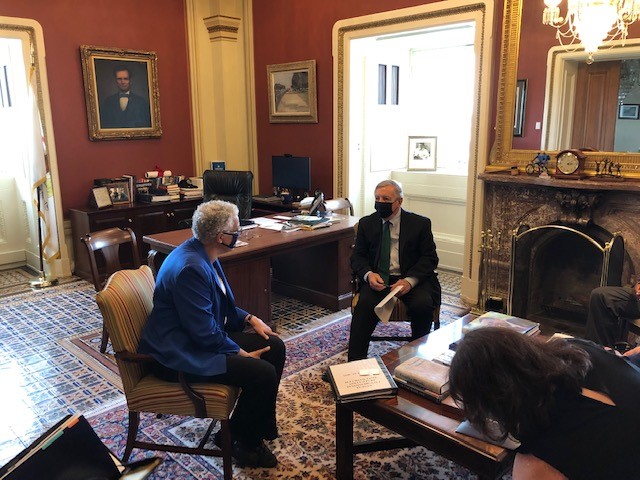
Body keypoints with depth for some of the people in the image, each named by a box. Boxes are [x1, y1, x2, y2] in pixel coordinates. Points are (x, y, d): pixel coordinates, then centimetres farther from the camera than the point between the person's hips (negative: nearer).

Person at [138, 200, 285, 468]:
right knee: (263, 373, -22)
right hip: (181, 354, -11)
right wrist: (241, 353, -15)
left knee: (274, 346, 5)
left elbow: (219, 305, 18)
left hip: (204, 337, 11)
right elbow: (204, 333, -27)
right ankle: (236, 440, 5)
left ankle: (261, 424, 19)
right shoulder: (190, 268, -28)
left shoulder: (203, 255, 4)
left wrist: (250, 318, 4)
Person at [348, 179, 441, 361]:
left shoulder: (420, 223, 3)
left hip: (412, 280, -1)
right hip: (378, 279, 1)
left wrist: (409, 280, -19)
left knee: (422, 305, -30)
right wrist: (368, 274, -15)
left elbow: (430, 257, -1)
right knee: (365, 305, -29)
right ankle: (355, 361, -22)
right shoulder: (366, 223, 10)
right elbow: (357, 256, 9)